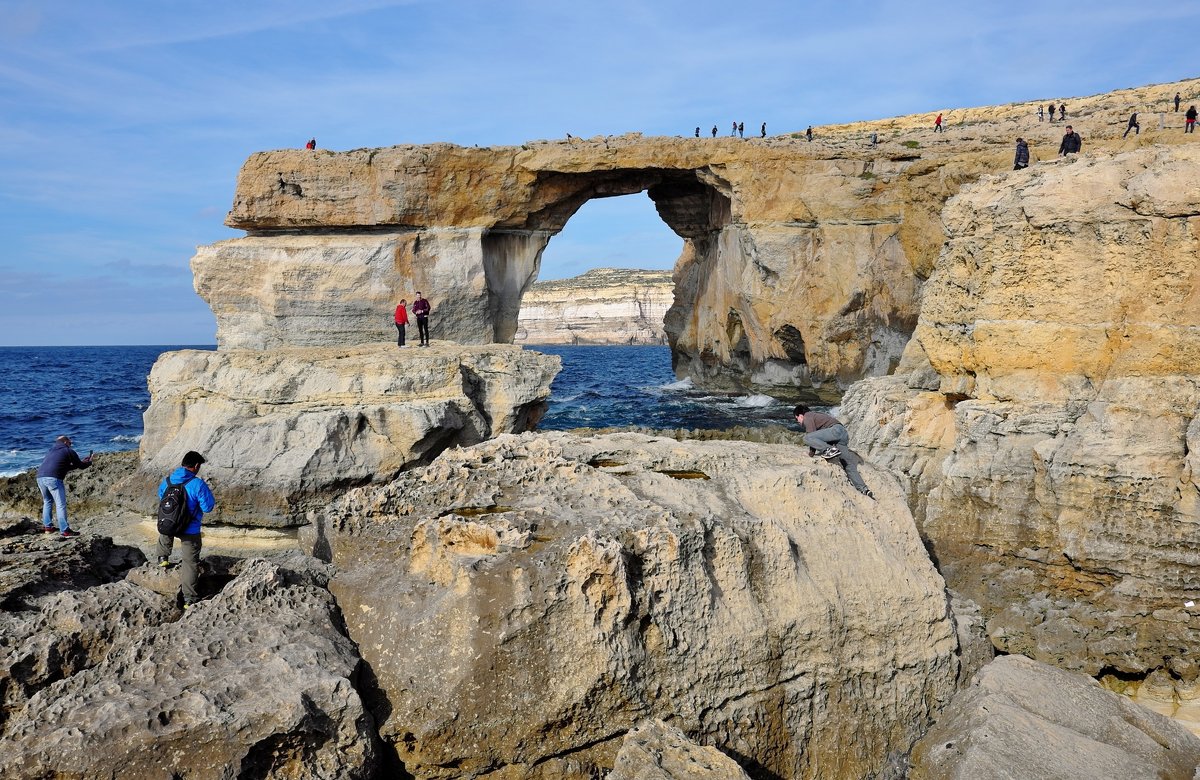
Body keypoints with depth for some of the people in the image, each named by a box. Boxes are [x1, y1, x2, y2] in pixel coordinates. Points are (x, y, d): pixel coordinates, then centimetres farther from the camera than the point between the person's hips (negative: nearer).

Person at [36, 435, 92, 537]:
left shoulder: (51, 451, 31)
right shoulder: (69, 451, 10)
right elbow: (81, 465, 15)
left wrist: (82, 461, 42)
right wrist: (89, 462, 36)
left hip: (40, 477, 7)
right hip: (53, 478, -7)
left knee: (47, 502, 25)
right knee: (61, 505, -5)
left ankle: (47, 526, 25)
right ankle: (64, 531, -8)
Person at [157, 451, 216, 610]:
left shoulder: (168, 480, -3)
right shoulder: (198, 484, -23)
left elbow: (160, 496, 18)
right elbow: (207, 507, -17)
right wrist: (208, 493, 1)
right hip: (190, 531, -5)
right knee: (190, 562, 5)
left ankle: (163, 558, 46)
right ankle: (189, 599, 7)